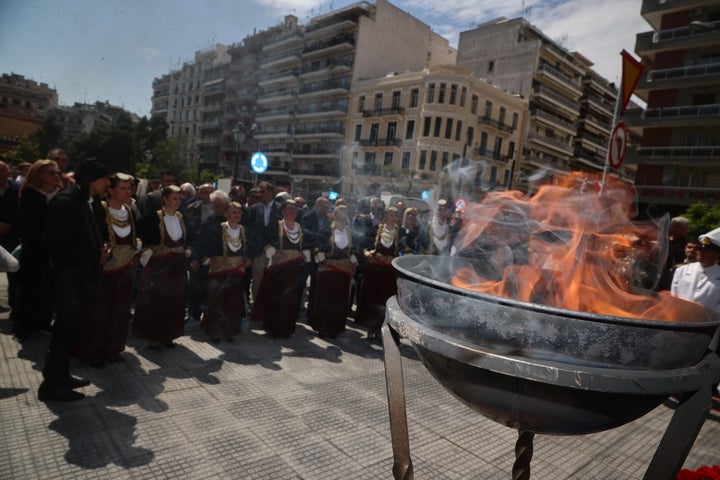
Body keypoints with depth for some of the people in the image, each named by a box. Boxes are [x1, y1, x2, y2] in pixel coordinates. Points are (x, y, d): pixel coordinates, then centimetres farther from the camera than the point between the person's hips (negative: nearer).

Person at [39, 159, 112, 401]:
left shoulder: (95, 204, 9)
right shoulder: (64, 201, -16)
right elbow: (56, 243, -18)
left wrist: (104, 248, -2)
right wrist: (95, 255, -13)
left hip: (87, 275, 8)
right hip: (68, 275, -8)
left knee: (72, 327, 15)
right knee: (66, 327, -2)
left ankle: (61, 376, 29)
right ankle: (51, 384, 12)